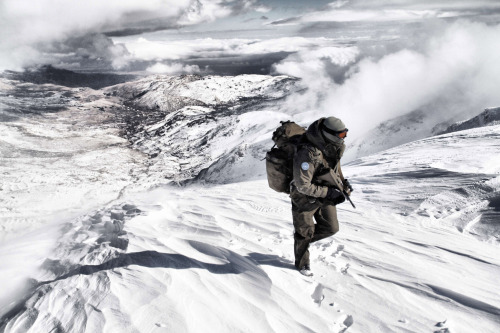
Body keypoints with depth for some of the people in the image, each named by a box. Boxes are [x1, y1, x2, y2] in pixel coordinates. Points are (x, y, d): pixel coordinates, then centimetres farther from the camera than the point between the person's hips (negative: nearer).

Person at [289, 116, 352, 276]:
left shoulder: (333, 147, -9)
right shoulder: (308, 154, -35)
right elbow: (303, 186, -30)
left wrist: (342, 182, 4)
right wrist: (329, 193, -29)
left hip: (325, 196, 7)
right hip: (305, 199, -7)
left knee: (331, 228, 12)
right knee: (305, 233, 9)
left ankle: (302, 240, 35)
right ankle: (301, 263, 34)